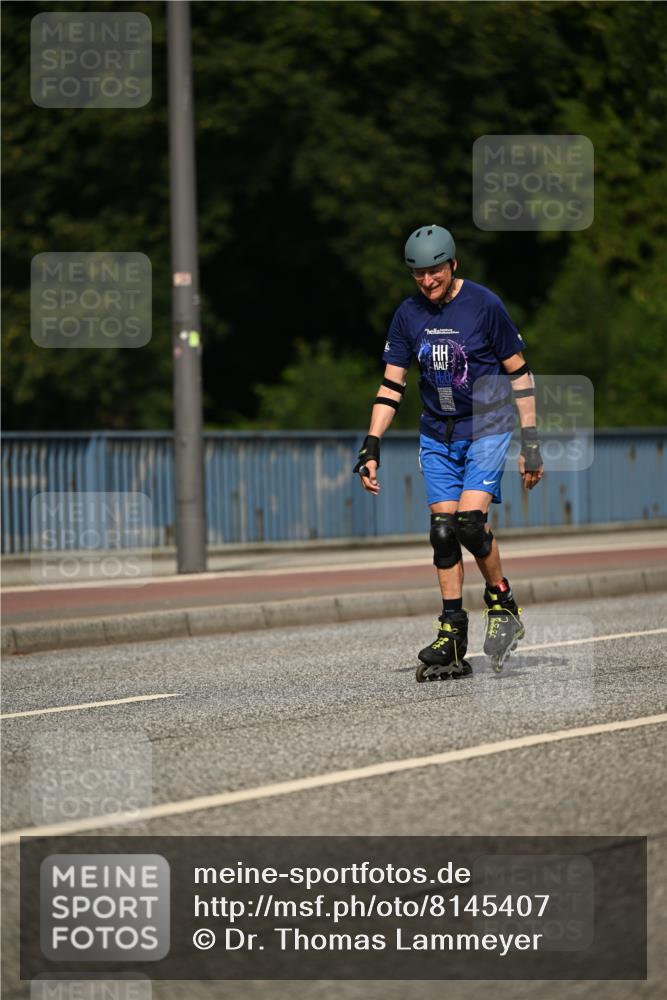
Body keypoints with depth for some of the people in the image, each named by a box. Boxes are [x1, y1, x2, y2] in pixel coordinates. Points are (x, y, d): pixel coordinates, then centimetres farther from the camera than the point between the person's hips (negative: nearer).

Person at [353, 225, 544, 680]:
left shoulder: (484, 305, -10)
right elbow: (391, 386, 7)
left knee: (470, 520, -20)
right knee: (443, 530, -2)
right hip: (437, 435, 4)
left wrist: (532, 443, -8)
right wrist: (371, 449, 0)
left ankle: (503, 604, 4)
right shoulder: (409, 315, 1)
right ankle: (452, 640, 3)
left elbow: (519, 373, -5)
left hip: (486, 429, -4)